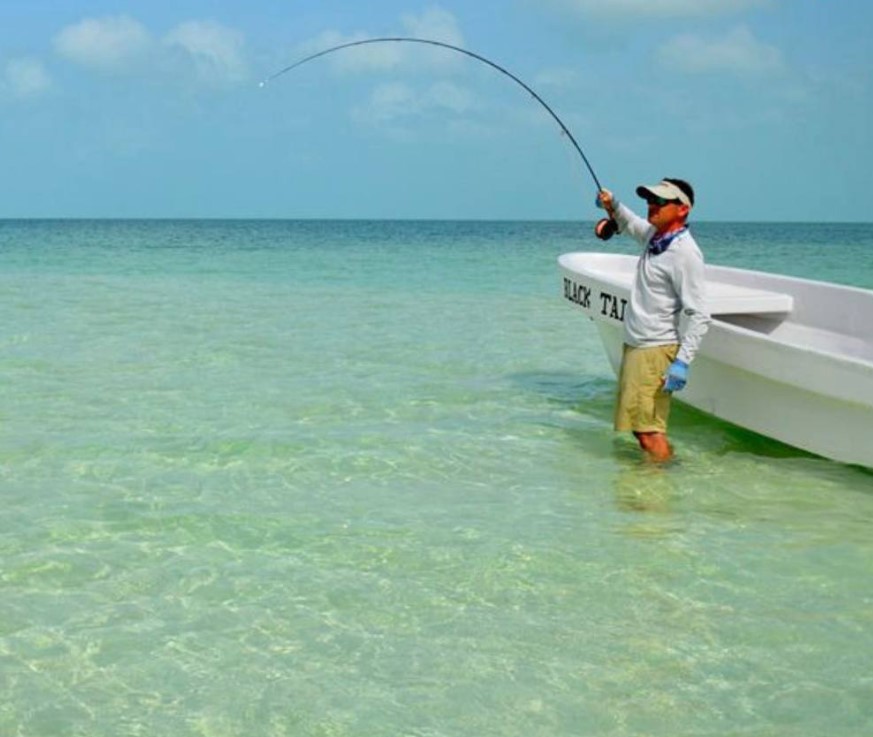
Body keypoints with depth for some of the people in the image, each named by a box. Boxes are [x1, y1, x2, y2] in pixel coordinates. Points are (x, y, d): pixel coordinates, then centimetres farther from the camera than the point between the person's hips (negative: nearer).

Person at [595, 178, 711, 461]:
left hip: (656, 351, -10)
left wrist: (682, 362, -25)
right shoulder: (654, 235, 9)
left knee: (650, 432, -13)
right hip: (635, 345, 10)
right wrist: (613, 206, 14)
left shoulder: (684, 253, -18)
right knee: (638, 426, 15)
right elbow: (631, 225, 35)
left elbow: (698, 315, -20)